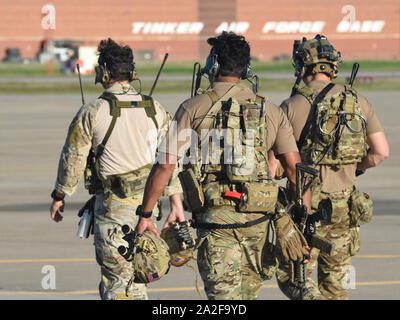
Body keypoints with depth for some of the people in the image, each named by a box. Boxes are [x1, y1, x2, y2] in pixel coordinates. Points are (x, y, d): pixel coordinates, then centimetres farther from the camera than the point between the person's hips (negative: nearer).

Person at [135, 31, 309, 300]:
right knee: (248, 290, 17)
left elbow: (165, 165, -4)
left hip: (215, 217, -4)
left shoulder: (193, 109, -1)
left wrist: (145, 215, 3)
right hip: (257, 217, 4)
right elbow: (294, 166, 5)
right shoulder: (269, 111, 9)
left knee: (223, 293, -7)